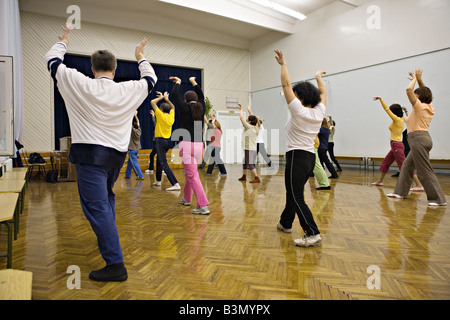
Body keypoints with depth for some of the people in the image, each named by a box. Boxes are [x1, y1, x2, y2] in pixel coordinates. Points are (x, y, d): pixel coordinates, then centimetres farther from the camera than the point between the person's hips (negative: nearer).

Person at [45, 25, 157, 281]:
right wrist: (141, 57, 40)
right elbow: (151, 79, 22)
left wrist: (64, 41, 31)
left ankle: (116, 264, -8)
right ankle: (109, 239, 42)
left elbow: (52, 61, 12)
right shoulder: (129, 90, 2)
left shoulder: (80, 85, -5)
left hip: (90, 154, -5)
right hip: (117, 154, 5)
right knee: (106, 197, 28)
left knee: (96, 207, -6)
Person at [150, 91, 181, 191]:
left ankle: (175, 184, -24)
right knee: (159, 160, 25)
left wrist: (161, 97, 5)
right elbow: (172, 107, 26)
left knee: (164, 164, -13)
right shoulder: (171, 117, 5)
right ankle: (158, 180, 38)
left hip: (160, 141, -8)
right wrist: (166, 99, 16)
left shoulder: (161, 115, -12)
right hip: (168, 141, 8)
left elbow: (152, 102, -6)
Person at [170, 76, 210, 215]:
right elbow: (201, 95, 28)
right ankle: (186, 198, 41)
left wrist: (178, 82, 20)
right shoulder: (201, 109, 10)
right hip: (199, 145, 6)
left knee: (193, 176, -8)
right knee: (189, 172, 24)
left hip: (187, 145, -6)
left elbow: (175, 94, 2)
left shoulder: (185, 109, -3)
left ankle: (203, 206, -14)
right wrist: (193, 82, 39)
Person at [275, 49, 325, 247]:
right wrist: (319, 78, 41)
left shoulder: (299, 111, -11)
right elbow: (323, 93, 26)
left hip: (297, 157, -9)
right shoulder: (319, 112, 7)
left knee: (297, 198, -7)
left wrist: (283, 64, 1)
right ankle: (286, 223, 36)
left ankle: (313, 234, -12)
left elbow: (286, 84, -8)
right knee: (292, 192, 21)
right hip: (310, 157, 9)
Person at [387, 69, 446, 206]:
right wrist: (419, 80, 23)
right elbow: (426, 92, 30)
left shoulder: (419, 106, -10)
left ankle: (439, 199, -3)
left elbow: (409, 90, -19)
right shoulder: (429, 107, 13)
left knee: (425, 171, -7)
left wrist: (415, 79, -3)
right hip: (421, 139, 10)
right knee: (407, 166, 15)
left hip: (419, 139, -10)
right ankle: (400, 192, 21)